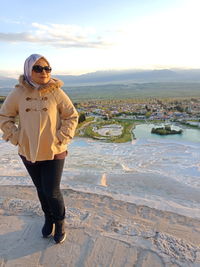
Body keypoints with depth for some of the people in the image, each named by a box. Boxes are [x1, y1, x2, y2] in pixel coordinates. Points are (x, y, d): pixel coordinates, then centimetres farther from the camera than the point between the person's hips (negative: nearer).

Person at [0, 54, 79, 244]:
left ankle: (60, 223, 31)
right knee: (41, 189, 18)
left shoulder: (56, 92, -10)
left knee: (52, 192, 2)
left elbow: (72, 116, -2)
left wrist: (61, 138, -9)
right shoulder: (18, 93, -5)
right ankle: (48, 218, 44)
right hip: (28, 152, 3)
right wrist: (16, 137, -3)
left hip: (54, 152, -2)